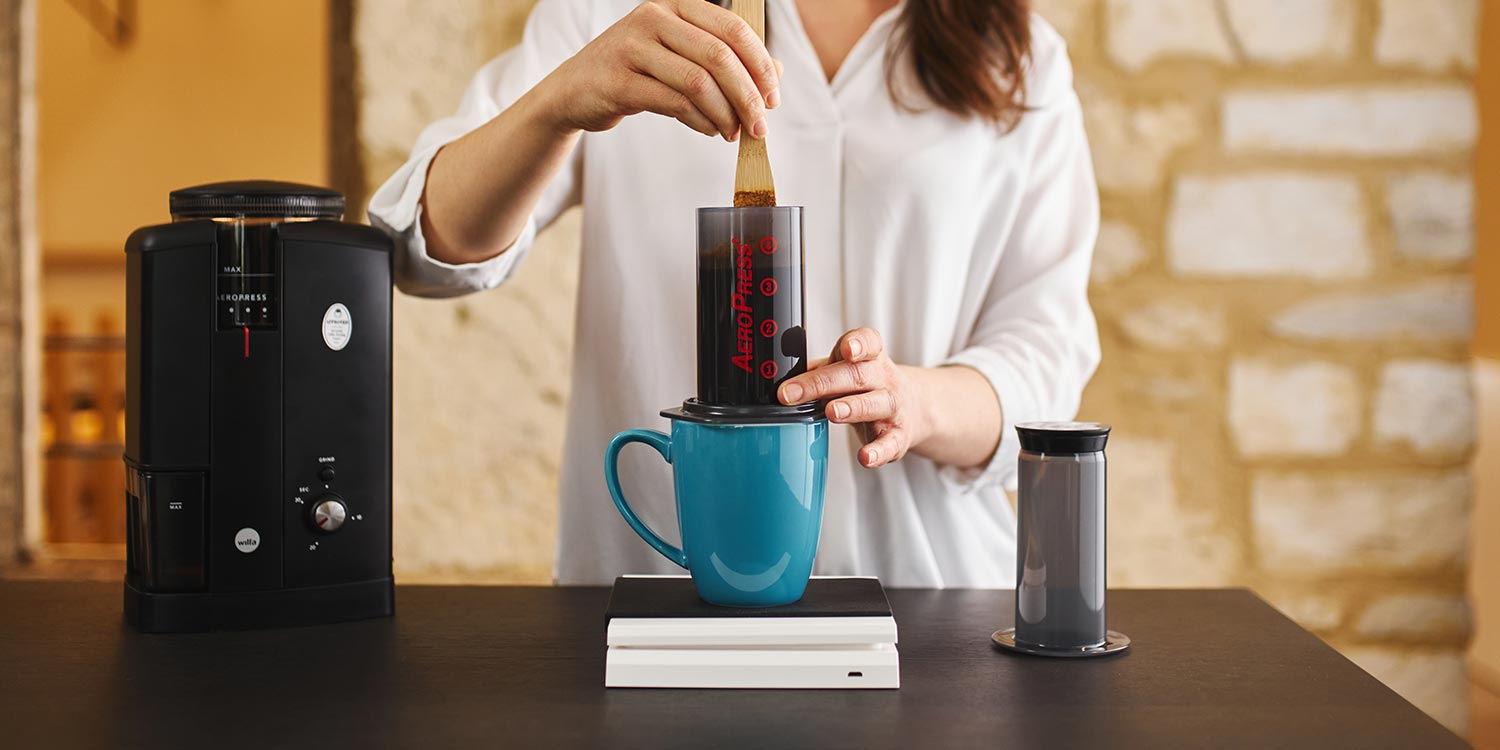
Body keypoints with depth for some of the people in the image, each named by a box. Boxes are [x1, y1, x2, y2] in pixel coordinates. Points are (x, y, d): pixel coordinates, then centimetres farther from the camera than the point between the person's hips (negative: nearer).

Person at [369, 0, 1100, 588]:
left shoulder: (1022, 63, 11)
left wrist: (915, 402, -19)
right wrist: (559, 101, -23)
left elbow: (1048, 349, 4)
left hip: (920, 575, 1)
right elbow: (432, 247, -3)